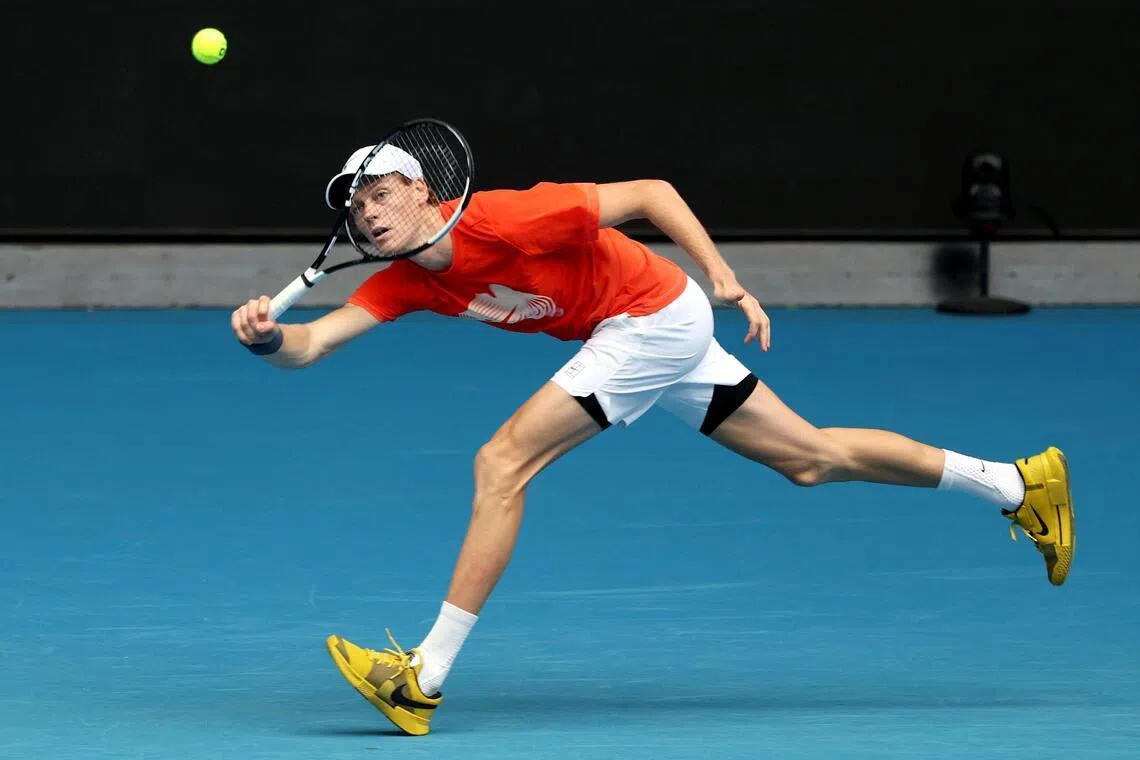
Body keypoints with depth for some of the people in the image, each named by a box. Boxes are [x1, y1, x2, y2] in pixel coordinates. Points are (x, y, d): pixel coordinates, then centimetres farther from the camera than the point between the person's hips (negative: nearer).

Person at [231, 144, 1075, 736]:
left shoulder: (500, 219, -25)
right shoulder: (405, 283, -3)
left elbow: (651, 192, -20)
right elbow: (313, 342, -11)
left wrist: (725, 278, -24)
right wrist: (267, 336, -33)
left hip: (657, 314, -9)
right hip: (649, 329, 9)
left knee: (501, 465, -16)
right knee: (811, 457, 16)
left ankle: (427, 678, -14)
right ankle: (1019, 483, 28)